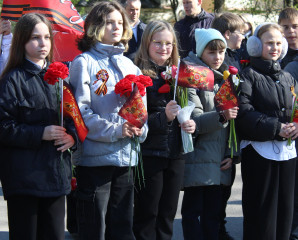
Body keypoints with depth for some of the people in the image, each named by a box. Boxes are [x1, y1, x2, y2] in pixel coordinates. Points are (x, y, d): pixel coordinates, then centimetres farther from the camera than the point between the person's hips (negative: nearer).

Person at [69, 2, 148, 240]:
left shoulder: (130, 65, 15)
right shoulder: (84, 62, -4)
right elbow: (80, 110, -12)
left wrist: (140, 128, -6)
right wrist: (115, 130, -18)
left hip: (126, 156, 6)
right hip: (95, 155, -6)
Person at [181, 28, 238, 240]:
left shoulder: (226, 78, 13)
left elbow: (235, 119, 14)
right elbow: (194, 121, -15)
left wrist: (232, 153, 4)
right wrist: (220, 116, -31)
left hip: (220, 160, 6)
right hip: (197, 158, -6)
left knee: (214, 211, 10)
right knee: (193, 211, 0)